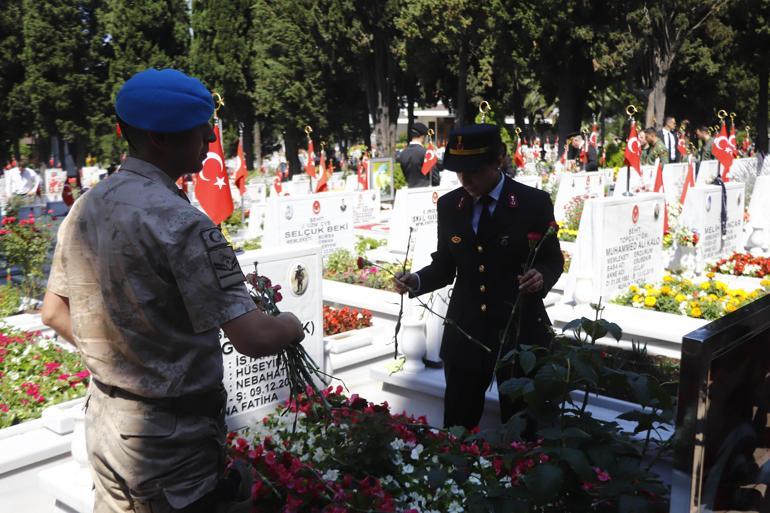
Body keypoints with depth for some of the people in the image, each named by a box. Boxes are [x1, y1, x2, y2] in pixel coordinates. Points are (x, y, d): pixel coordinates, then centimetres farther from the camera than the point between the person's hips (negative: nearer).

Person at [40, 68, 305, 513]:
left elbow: (54, 311, 12)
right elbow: (254, 338, -26)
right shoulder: (180, 222, -24)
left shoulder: (85, 209, 2)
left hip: (104, 422, 8)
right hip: (170, 435, -7)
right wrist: (292, 326, -6)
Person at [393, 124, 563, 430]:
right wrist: (416, 280, -12)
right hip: (465, 332, 3)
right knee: (456, 427, 11)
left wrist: (542, 277, -23)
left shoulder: (534, 202, -8)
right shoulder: (449, 205, 2)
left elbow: (553, 259, -1)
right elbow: (445, 266, 7)